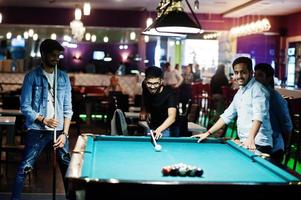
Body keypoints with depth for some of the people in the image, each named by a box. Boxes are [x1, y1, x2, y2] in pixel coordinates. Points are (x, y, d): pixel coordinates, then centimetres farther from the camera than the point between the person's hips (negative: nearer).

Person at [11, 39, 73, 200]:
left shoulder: (63, 77, 7)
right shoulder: (32, 76, -4)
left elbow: (67, 108, 6)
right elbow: (25, 107, -5)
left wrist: (65, 133, -2)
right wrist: (44, 120, -16)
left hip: (59, 130, 3)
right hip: (37, 131, -3)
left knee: (67, 167, 7)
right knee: (25, 167, -4)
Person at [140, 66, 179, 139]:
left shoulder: (169, 93, -31)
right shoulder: (145, 86, -15)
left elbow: (172, 117, -44)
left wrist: (159, 130, -59)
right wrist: (144, 111, 4)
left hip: (166, 128, -5)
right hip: (151, 126, 5)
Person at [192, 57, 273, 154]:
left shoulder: (257, 89, -10)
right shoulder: (240, 92, 17)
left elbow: (258, 117, -23)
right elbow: (227, 116, 23)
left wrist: (251, 138, -37)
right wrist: (208, 133, 20)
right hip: (244, 144, 8)